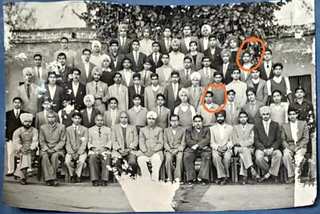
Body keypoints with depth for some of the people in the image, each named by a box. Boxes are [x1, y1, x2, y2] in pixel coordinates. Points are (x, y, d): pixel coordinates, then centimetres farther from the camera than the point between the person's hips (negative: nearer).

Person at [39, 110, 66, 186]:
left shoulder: (61, 127, 3)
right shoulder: (42, 127, 8)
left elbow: (62, 141, 0)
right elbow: (42, 141, 7)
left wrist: (54, 149, -12)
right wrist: (47, 149, -11)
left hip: (57, 149, -1)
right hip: (46, 148, 2)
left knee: (54, 156, -34)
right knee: (44, 156, -31)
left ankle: (50, 179, -27)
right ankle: (53, 178, -33)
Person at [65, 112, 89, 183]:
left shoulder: (85, 129, 6)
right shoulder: (68, 129, 9)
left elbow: (84, 143, -3)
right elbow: (67, 143, 3)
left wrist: (78, 153, -15)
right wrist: (72, 153, -13)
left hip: (81, 151, -1)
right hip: (71, 151, 1)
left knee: (81, 160, -33)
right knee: (67, 161, -30)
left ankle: (77, 175, -7)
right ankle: (72, 175, -3)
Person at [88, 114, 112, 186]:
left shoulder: (108, 129, 20)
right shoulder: (90, 130, 20)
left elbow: (110, 141, 8)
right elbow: (89, 142, 11)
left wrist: (104, 148, -9)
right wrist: (93, 148, -8)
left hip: (105, 150, 0)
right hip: (93, 150, 0)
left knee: (106, 158, -34)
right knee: (92, 158, -33)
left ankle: (104, 179, -31)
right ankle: (95, 179, -28)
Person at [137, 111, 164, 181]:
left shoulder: (159, 130, 18)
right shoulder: (142, 130, 22)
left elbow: (160, 143, 7)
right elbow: (141, 143, 9)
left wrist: (153, 151, -11)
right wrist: (145, 151, -10)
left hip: (156, 151, -1)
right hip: (144, 152, 1)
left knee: (156, 159, -36)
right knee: (140, 159, -32)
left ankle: (155, 180, -32)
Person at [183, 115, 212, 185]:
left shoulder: (206, 130, 17)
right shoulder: (189, 130, 17)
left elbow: (207, 140, -1)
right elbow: (188, 141, 1)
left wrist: (197, 145, -17)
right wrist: (201, 145, -10)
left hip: (203, 150, 0)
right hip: (192, 149, 1)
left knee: (207, 156, -33)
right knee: (186, 156, -30)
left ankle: (203, 178, -31)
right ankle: (191, 178, -22)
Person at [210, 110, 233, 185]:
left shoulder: (230, 127, 15)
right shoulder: (212, 128, 14)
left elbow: (231, 141, 8)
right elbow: (212, 142, 7)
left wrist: (227, 147, -11)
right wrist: (217, 148, -12)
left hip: (227, 149, 0)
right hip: (216, 149, 0)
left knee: (227, 157, -34)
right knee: (215, 157, -34)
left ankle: (225, 175, -15)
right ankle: (223, 176, -25)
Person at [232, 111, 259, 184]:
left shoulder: (251, 127, 12)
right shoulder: (235, 127, 16)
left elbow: (251, 141, 0)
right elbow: (234, 141, 5)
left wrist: (242, 143, -13)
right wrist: (245, 143, -10)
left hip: (249, 148, 0)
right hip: (238, 148, 0)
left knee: (242, 155, -35)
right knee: (245, 150, -36)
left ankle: (244, 176, -40)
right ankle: (252, 169, -48)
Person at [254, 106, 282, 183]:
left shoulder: (275, 125, 11)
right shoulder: (257, 125, 8)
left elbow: (279, 139, 4)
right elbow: (256, 140, 2)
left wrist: (271, 149, -13)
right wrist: (264, 149, -13)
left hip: (272, 148, 1)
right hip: (261, 148, -1)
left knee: (279, 155, -33)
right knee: (258, 158, -33)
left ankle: (268, 174, -16)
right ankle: (273, 173, -8)